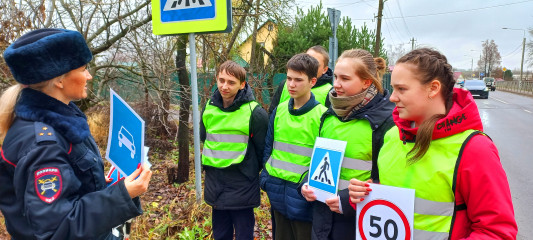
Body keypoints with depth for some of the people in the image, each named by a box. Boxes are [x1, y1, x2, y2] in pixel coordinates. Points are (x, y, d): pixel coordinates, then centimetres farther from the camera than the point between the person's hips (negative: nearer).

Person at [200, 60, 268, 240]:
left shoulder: (254, 113, -15)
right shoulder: (209, 108, 1)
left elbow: (262, 151, -6)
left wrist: (251, 174, 4)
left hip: (242, 190, -4)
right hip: (215, 188, 5)